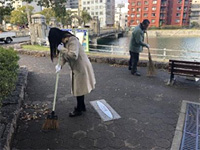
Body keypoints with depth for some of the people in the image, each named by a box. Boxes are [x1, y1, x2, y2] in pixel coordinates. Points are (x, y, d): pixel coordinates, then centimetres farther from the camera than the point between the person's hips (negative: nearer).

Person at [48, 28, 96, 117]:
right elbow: (64, 55, 9)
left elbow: (74, 55, -34)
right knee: (78, 88, 18)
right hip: (76, 68, 9)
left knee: (79, 89, 1)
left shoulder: (72, 40, -24)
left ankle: (79, 110, 17)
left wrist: (62, 49, -25)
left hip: (81, 67, -9)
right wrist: (60, 65, -8)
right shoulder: (63, 42, 6)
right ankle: (82, 106, 34)